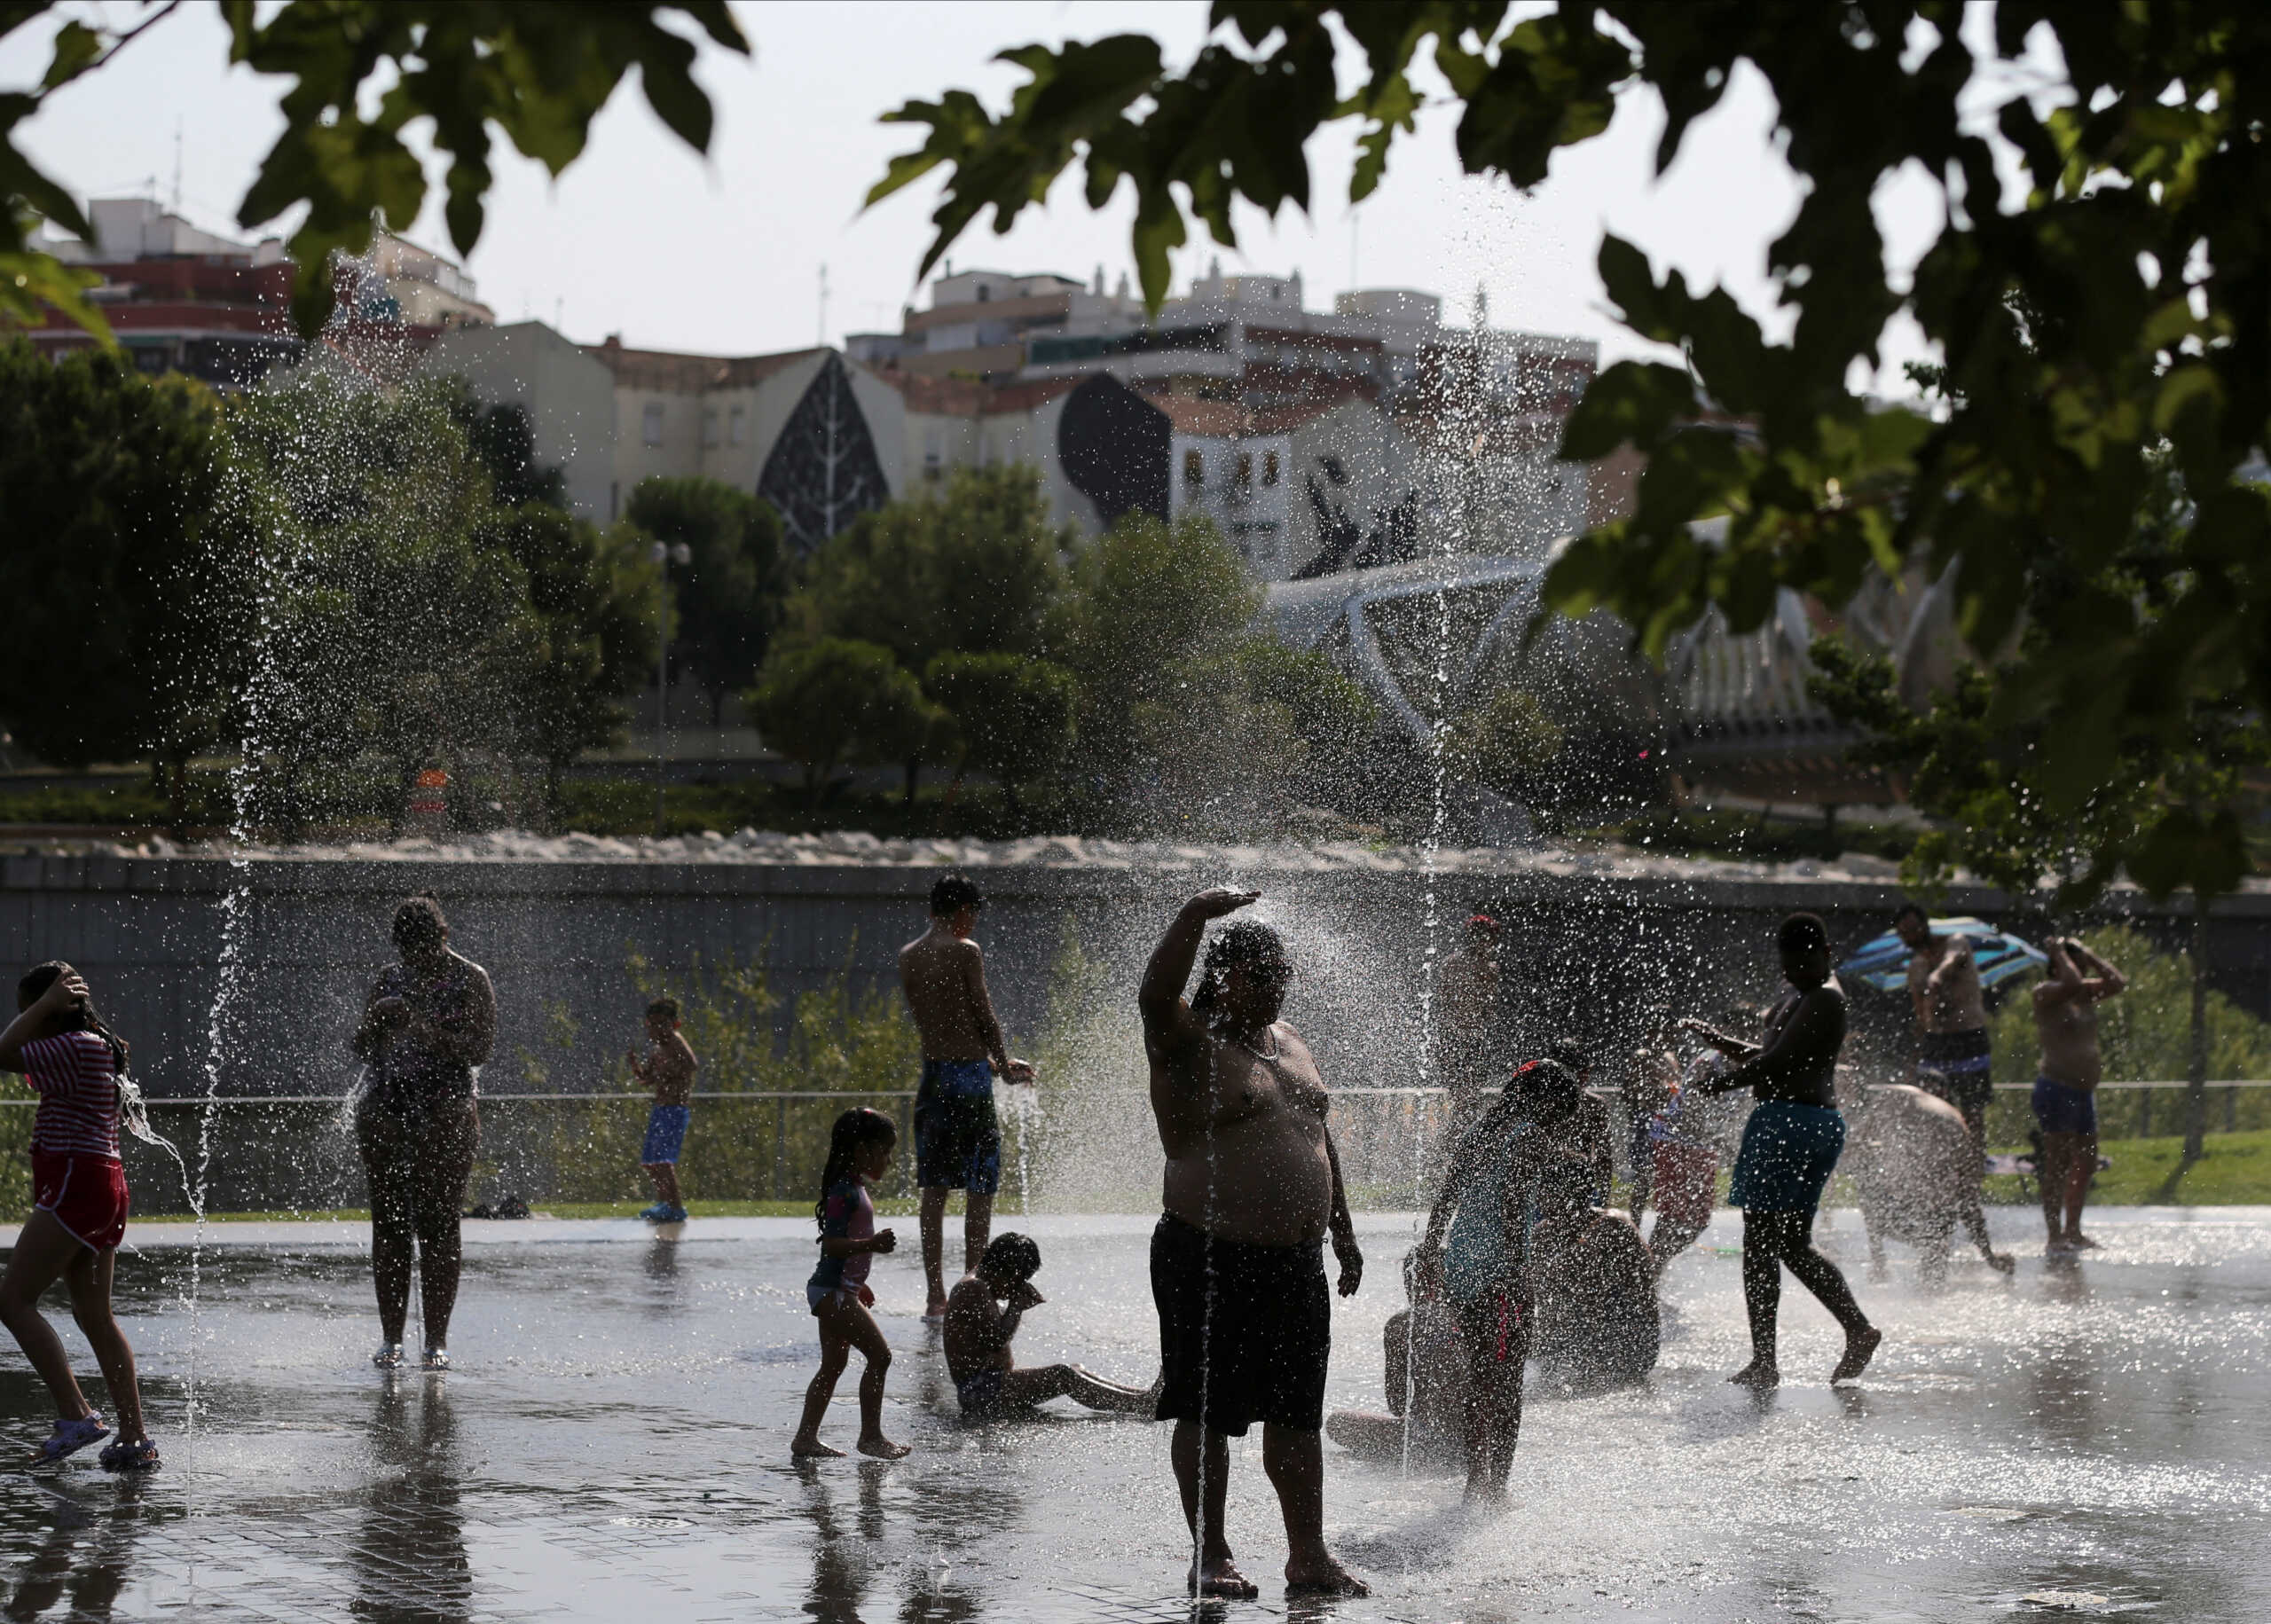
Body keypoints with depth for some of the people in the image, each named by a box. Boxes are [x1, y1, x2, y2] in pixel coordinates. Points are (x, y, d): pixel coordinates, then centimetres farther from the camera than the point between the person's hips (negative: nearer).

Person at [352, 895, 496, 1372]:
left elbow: (479, 1048, -10)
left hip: (444, 1109, -4)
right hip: (385, 1105, 4)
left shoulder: (470, 981, 1)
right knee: (389, 1221, 0)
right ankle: (390, 1337, 3)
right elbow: (361, 1046, 15)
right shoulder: (391, 978, 14)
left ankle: (437, 1340, -5)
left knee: (438, 1223, -7)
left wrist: (421, 1027, -20)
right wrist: (376, 1022, -8)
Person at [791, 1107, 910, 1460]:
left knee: (833, 1365, 13)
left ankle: (806, 1438, 17)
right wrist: (872, 1245, -38)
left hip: (839, 1289, 11)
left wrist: (859, 1285, 32)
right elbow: (832, 1244, -26)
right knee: (879, 1354, -11)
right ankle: (870, 1436, -7)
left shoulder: (855, 1189, 15)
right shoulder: (846, 1192, -17)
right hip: (833, 1290, -11)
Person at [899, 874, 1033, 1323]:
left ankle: (936, 1298, 10)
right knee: (980, 1190, 1)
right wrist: (1004, 1062, 11)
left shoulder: (907, 957, 10)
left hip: (933, 1074, 6)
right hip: (970, 1074, -6)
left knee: (934, 1191, 9)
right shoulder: (965, 952, -10)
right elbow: (984, 1018, -8)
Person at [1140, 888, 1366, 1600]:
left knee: (1297, 1412, 10)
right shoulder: (1190, 1042, -8)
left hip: (1295, 1259, 7)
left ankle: (1309, 1556, 16)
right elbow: (1155, 995, -30)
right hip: (1210, 1260, -7)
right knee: (1207, 1412, 0)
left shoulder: (1288, 1040, 15)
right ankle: (1210, 1556, 9)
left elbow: (1319, 1136, 23)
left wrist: (1341, 1232, 22)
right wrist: (1195, 916, -42)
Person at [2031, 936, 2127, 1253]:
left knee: (2086, 1163, 12)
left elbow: (2118, 982, 8)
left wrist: (2088, 955, 8)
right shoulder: (2045, 993, -9)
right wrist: (2060, 954, -12)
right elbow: (2072, 983, -28)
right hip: (2056, 1088, -9)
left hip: (2082, 1092, 9)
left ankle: (2073, 1231, 21)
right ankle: (2055, 1236, -7)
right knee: (2057, 1164, -8)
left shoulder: (2086, 994, 14)